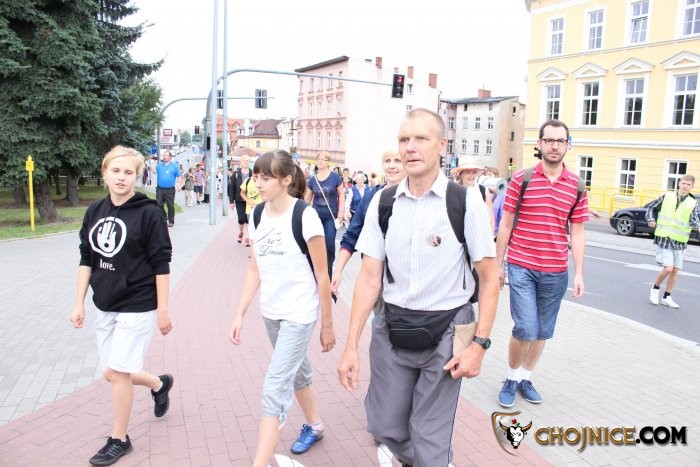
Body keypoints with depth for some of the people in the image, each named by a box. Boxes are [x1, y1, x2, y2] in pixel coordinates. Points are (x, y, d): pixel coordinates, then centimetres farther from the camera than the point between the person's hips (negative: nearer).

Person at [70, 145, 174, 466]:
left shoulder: (148, 212, -13)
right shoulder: (94, 212, 4)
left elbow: (161, 265, -12)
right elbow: (86, 260, 10)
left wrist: (163, 310, -12)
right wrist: (78, 304, 7)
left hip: (138, 307, -6)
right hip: (105, 308, 6)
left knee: (119, 372, -2)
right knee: (112, 374, 14)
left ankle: (119, 440, 19)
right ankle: (159, 383, 42)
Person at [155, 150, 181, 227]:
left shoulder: (175, 165, 2)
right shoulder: (159, 165, 12)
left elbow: (178, 176, 2)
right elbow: (154, 171, 9)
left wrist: (179, 185, -7)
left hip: (170, 190, -3)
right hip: (160, 189, 3)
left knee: (170, 206, 3)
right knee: (159, 205, 3)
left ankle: (171, 221, 12)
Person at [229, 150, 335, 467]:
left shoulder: (305, 217, -19)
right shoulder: (258, 215, -1)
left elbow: (322, 276, -13)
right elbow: (254, 269, 5)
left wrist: (327, 325, -8)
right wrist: (240, 314, 2)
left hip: (299, 314, -7)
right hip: (270, 312, 7)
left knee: (275, 389, -7)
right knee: (296, 370, 24)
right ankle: (315, 425, 47)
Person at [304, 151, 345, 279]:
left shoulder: (335, 177, -4)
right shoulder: (312, 179, 3)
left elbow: (341, 195, 0)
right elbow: (307, 199, 11)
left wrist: (340, 215, -5)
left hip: (331, 217, -2)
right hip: (316, 217, 2)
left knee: (330, 245, -1)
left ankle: (329, 274, 13)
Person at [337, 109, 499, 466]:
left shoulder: (466, 203, -10)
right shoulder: (383, 203, -2)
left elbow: (489, 278, -5)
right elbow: (369, 276, -2)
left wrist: (479, 344, -10)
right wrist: (351, 346, -4)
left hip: (446, 329, -3)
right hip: (392, 326, 3)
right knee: (384, 426, 16)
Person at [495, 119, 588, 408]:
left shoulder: (576, 186, 4)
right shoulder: (521, 179, -3)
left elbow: (577, 233, 7)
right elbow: (505, 225, 1)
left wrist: (579, 273, 3)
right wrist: (498, 264, 2)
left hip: (556, 272, 3)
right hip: (521, 267, -3)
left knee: (543, 331, 12)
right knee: (526, 329, -9)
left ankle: (525, 377, 32)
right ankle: (511, 377, 16)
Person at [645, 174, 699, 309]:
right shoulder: (667, 197, -2)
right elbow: (650, 207, 10)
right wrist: (651, 219, -5)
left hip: (680, 242, 3)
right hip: (664, 238, -3)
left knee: (675, 270, 8)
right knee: (668, 268, -14)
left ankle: (666, 297, 23)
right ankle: (655, 288, 12)